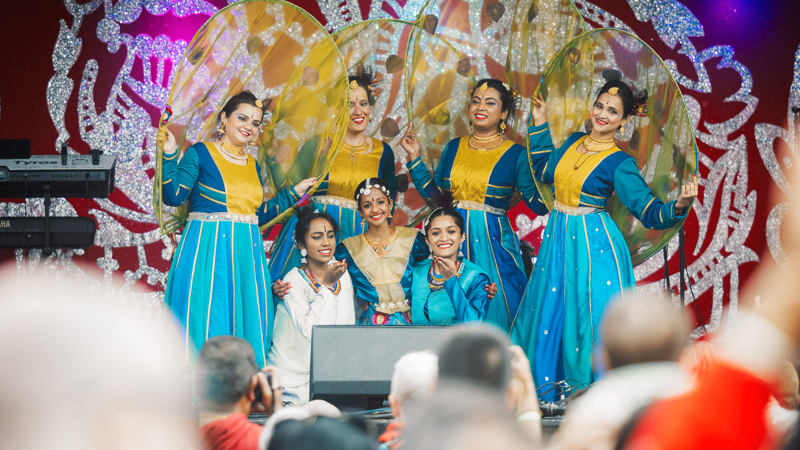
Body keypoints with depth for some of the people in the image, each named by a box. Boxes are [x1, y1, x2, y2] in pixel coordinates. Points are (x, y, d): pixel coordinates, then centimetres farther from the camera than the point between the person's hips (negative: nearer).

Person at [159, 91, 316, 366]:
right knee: (205, 323, -8)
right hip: (207, 250, -6)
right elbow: (173, 196, -9)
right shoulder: (200, 154, 0)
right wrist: (169, 154, -17)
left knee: (248, 326, 3)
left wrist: (294, 193, 27)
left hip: (247, 253, 6)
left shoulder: (252, 165, 16)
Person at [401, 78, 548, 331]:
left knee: (493, 309, -2)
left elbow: (540, 204, -6)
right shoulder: (454, 148, 10)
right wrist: (414, 157, 11)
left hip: (492, 242, -4)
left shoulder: (515, 154, -1)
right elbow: (433, 193, 14)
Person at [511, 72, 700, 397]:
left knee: (591, 312, -4)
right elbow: (544, 170, 26)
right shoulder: (575, 142, 6)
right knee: (548, 311, 11)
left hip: (594, 244, -6)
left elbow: (650, 213, -16)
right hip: (559, 238, 6)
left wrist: (679, 206, -36)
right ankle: (552, 385, 25)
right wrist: (540, 124, 25)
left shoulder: (619, 163, -11)